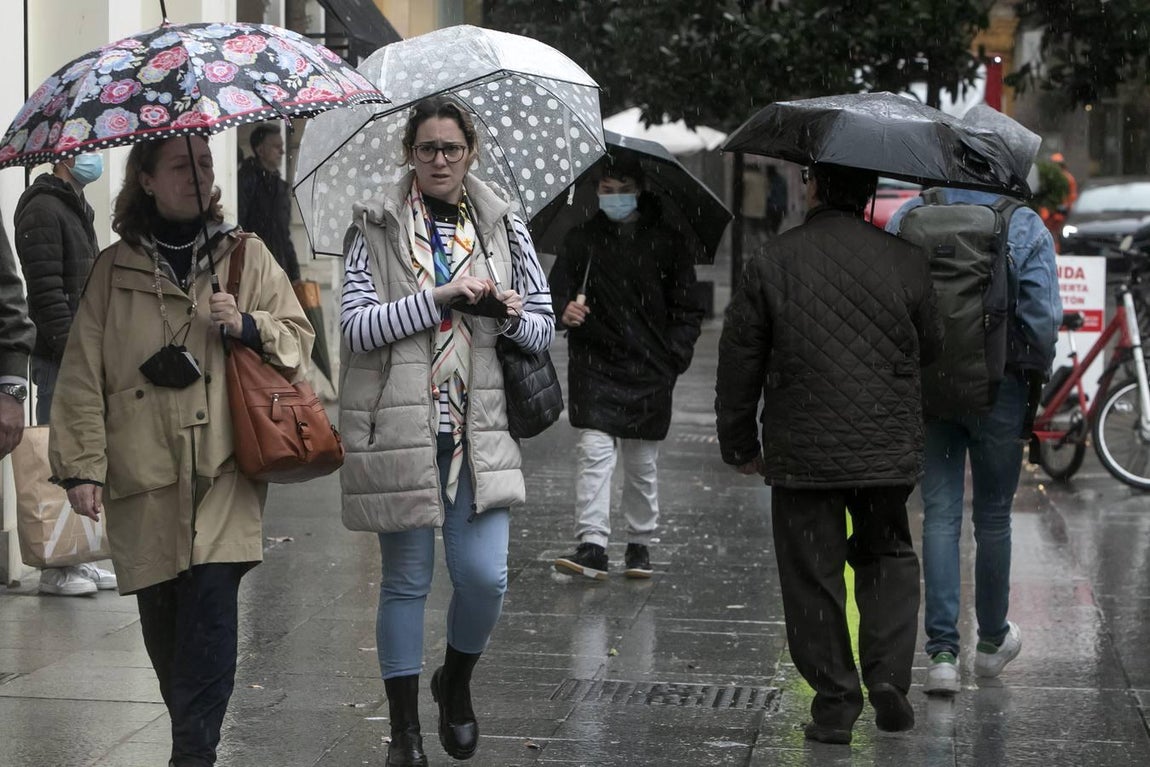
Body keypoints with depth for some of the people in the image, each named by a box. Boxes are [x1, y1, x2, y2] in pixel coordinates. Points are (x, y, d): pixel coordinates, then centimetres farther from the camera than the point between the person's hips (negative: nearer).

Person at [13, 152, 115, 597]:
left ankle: (77, 558, 16)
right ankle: (56, 567, -1)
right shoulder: (42, 210, -12)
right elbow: (46, 290, -19)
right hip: (59, 360, -9)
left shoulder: (78, 209, 19)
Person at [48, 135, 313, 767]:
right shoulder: (113, 269, 8)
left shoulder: (245, 256, 10)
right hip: (143, 476, 1)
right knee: (162, 622, 5)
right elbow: (83, 374, 5)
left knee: (211, 604, -14)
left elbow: (298, 335, 13)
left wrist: (249, 326, -8)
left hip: (222, 473, -1)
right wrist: (82, 465, -2)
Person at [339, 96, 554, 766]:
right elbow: (356, 326, -9)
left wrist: (513, 316, -12)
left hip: (477, 428, 2)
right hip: (399, 428, -2)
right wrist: (437, 299, -18)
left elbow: (546, 329, 11)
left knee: (485, 577, -5)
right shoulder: (379, 228, 1)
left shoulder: (504, 227, 9)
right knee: (406, 581, 5)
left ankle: (456, 685, 26)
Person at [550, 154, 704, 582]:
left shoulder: (665, 242, 4)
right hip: (595, 364, -1)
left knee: (642, 463, 9)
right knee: (594, 451, -12)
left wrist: (676, 356, -4)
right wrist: (564, 311, -19)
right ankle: (592, 546, -14)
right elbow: (556, 290, 4)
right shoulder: (581, 240, 3)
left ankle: (640, 543, 21)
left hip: (649, 369, 1)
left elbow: (686, 310, 8)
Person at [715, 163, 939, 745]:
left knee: (813, 576, 7)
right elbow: (929, 349, 9)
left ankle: (835, 701, 8)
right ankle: (888, 677, 7)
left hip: (801, 454, -2)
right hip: (889, 452, 2)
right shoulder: (905, 262, -2)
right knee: (887, 557, 19)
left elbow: (738, 364, -1)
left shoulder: (770, 264, -5)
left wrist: (739, 445, 10)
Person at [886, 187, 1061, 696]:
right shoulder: (1026, 227, -7)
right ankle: (992, 641, 29)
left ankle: (942, 653, -5)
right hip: (999, 388, -1)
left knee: (940, 516, 3)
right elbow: (1043, 317, -9)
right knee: (993, 517, 13)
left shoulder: (907, 218, -3)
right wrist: (1034, 380, 6)